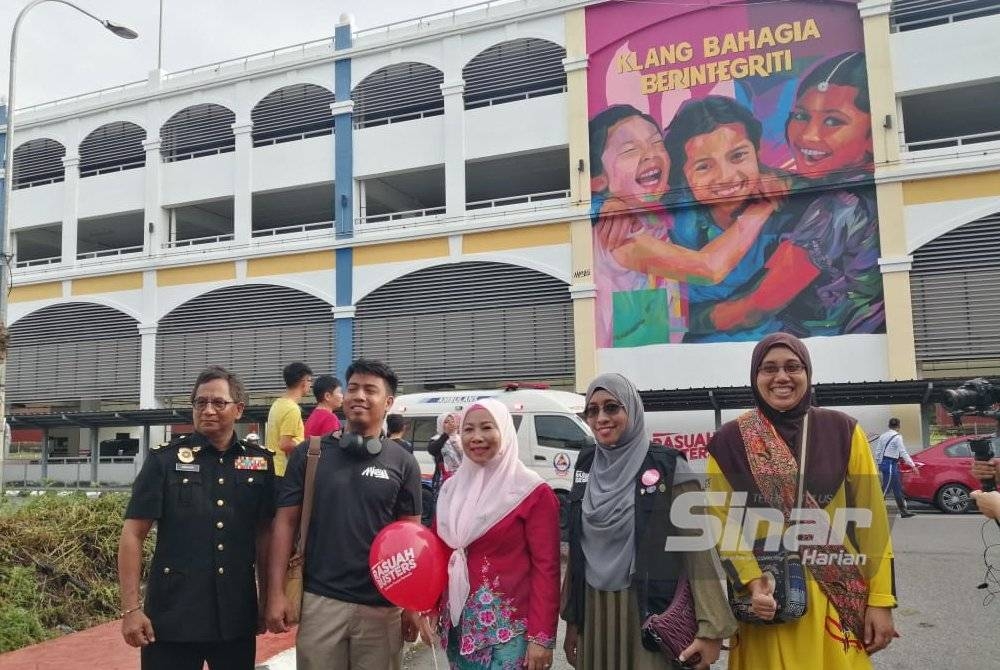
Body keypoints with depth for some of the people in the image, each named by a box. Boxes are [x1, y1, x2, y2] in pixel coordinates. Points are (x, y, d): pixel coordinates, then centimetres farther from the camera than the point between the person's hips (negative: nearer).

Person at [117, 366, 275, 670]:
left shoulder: (260, 463, 3)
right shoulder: (164, 460, -3)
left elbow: (264, 533, 9)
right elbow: (133, 534, -4)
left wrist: (267, 600, 8)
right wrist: (131, 608, -9)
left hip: (237, 617, 2)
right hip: (171, 616, -2)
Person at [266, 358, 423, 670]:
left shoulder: (402, 463, 1)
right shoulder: (309, 453, 1)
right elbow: (286, 522, 2)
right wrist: (276, 592, -4)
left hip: (381, 604, 0)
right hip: (319, 600, 0)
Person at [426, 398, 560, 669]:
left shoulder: (532, 492, -9)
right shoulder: (451, 488, 7)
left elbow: (546, 568, -11)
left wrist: (542, 636, -14)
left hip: (508, 628, -5)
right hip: (457, 623, 5)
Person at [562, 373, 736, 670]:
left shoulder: (668, 468, -10)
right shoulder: (586, 469, 5)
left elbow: (698, 548, -13)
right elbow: (578, 548, 11)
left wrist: (711, 627, -18)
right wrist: (572, 619, 12)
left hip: (652, 612, -4)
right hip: (594, 613, 5)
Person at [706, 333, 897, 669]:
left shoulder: (842, 430, 0)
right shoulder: (730, 440, -2)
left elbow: (871, 516, 1)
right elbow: (723, 522, -3)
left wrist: (880, 598, -3)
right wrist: (753, 582, -16)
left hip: (836, 596, 1)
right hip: (766, 596, -1)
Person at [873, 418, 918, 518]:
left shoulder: (882, 436, 12)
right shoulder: (897, 437, -10)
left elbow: (877, 451, 12)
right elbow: (903, 452, -15)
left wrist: (879, 465, 19)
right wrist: (912, 465, -13)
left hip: (883, 463, 8)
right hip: (891, 465, -8)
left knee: (898, 489, 15)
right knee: (885, 489, -6)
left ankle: (903, 511, 22)